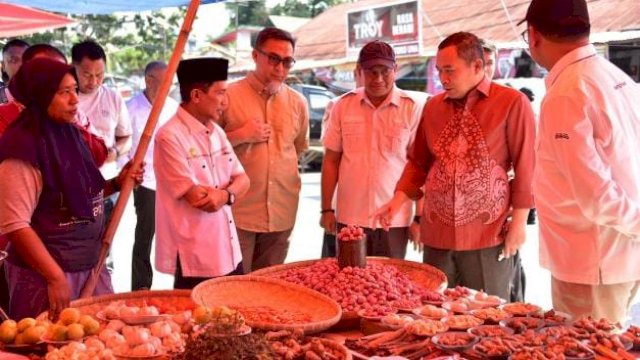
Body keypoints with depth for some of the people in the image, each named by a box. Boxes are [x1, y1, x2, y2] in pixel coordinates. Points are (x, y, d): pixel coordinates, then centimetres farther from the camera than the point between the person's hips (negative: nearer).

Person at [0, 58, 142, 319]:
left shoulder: (69, 133, 7)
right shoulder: (23, 147, -17)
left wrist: (117, 183, 2)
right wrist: (56, 278, -20)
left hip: (89, 266, 8)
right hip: (45, 273, -7)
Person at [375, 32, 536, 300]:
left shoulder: (512, 102, -5)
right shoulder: (433, 106, 9)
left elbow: (525, 165, -5)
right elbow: (419, 162, 16)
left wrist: (519, 221, -8)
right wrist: (398, 199, 3)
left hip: (488, 233, -4)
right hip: (437, 233, 5)